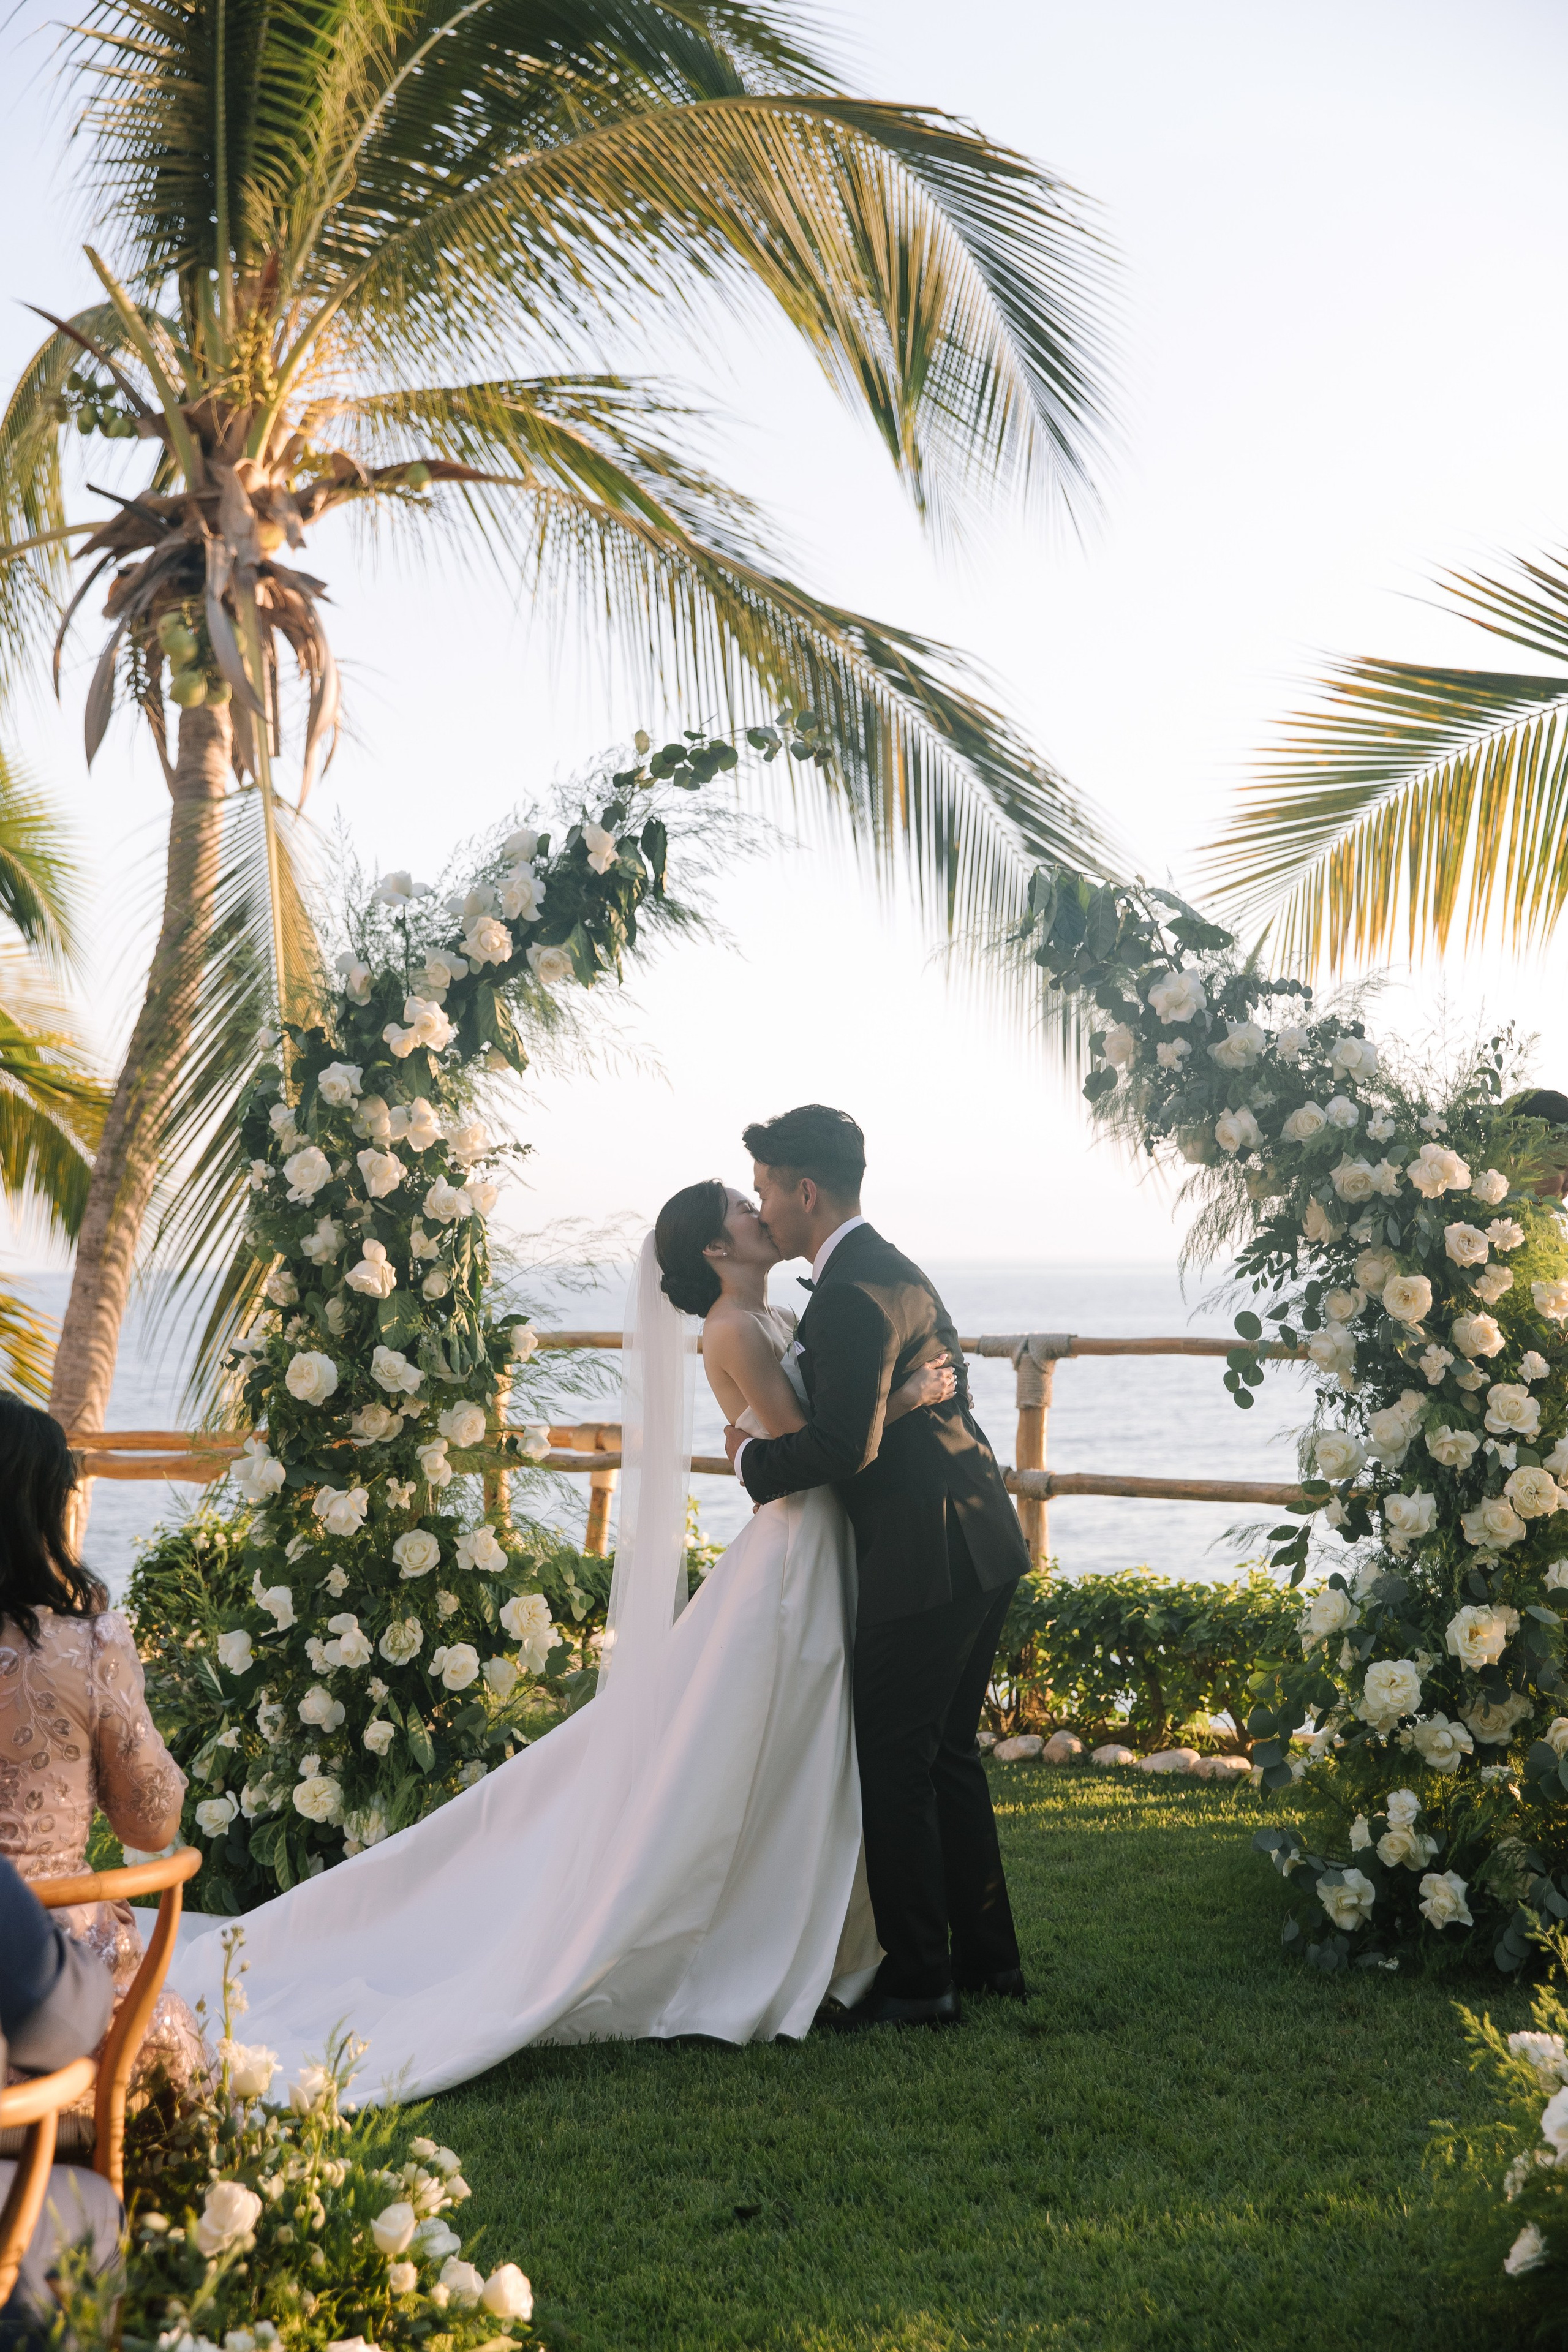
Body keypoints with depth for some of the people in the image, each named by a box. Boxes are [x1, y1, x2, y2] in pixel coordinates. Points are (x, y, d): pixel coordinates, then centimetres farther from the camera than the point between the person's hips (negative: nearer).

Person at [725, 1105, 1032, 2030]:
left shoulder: (852, 1296, -18)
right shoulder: (892, 1268, 16)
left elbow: (844, 1446, -24)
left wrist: (752, 1456, -9)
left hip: (927, 1560, -10)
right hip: (980, 1545, 10)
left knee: (895, 1764, -1)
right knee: (947, 1753, 18)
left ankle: (919, 1980, 6)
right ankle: (988, 1956, 26)